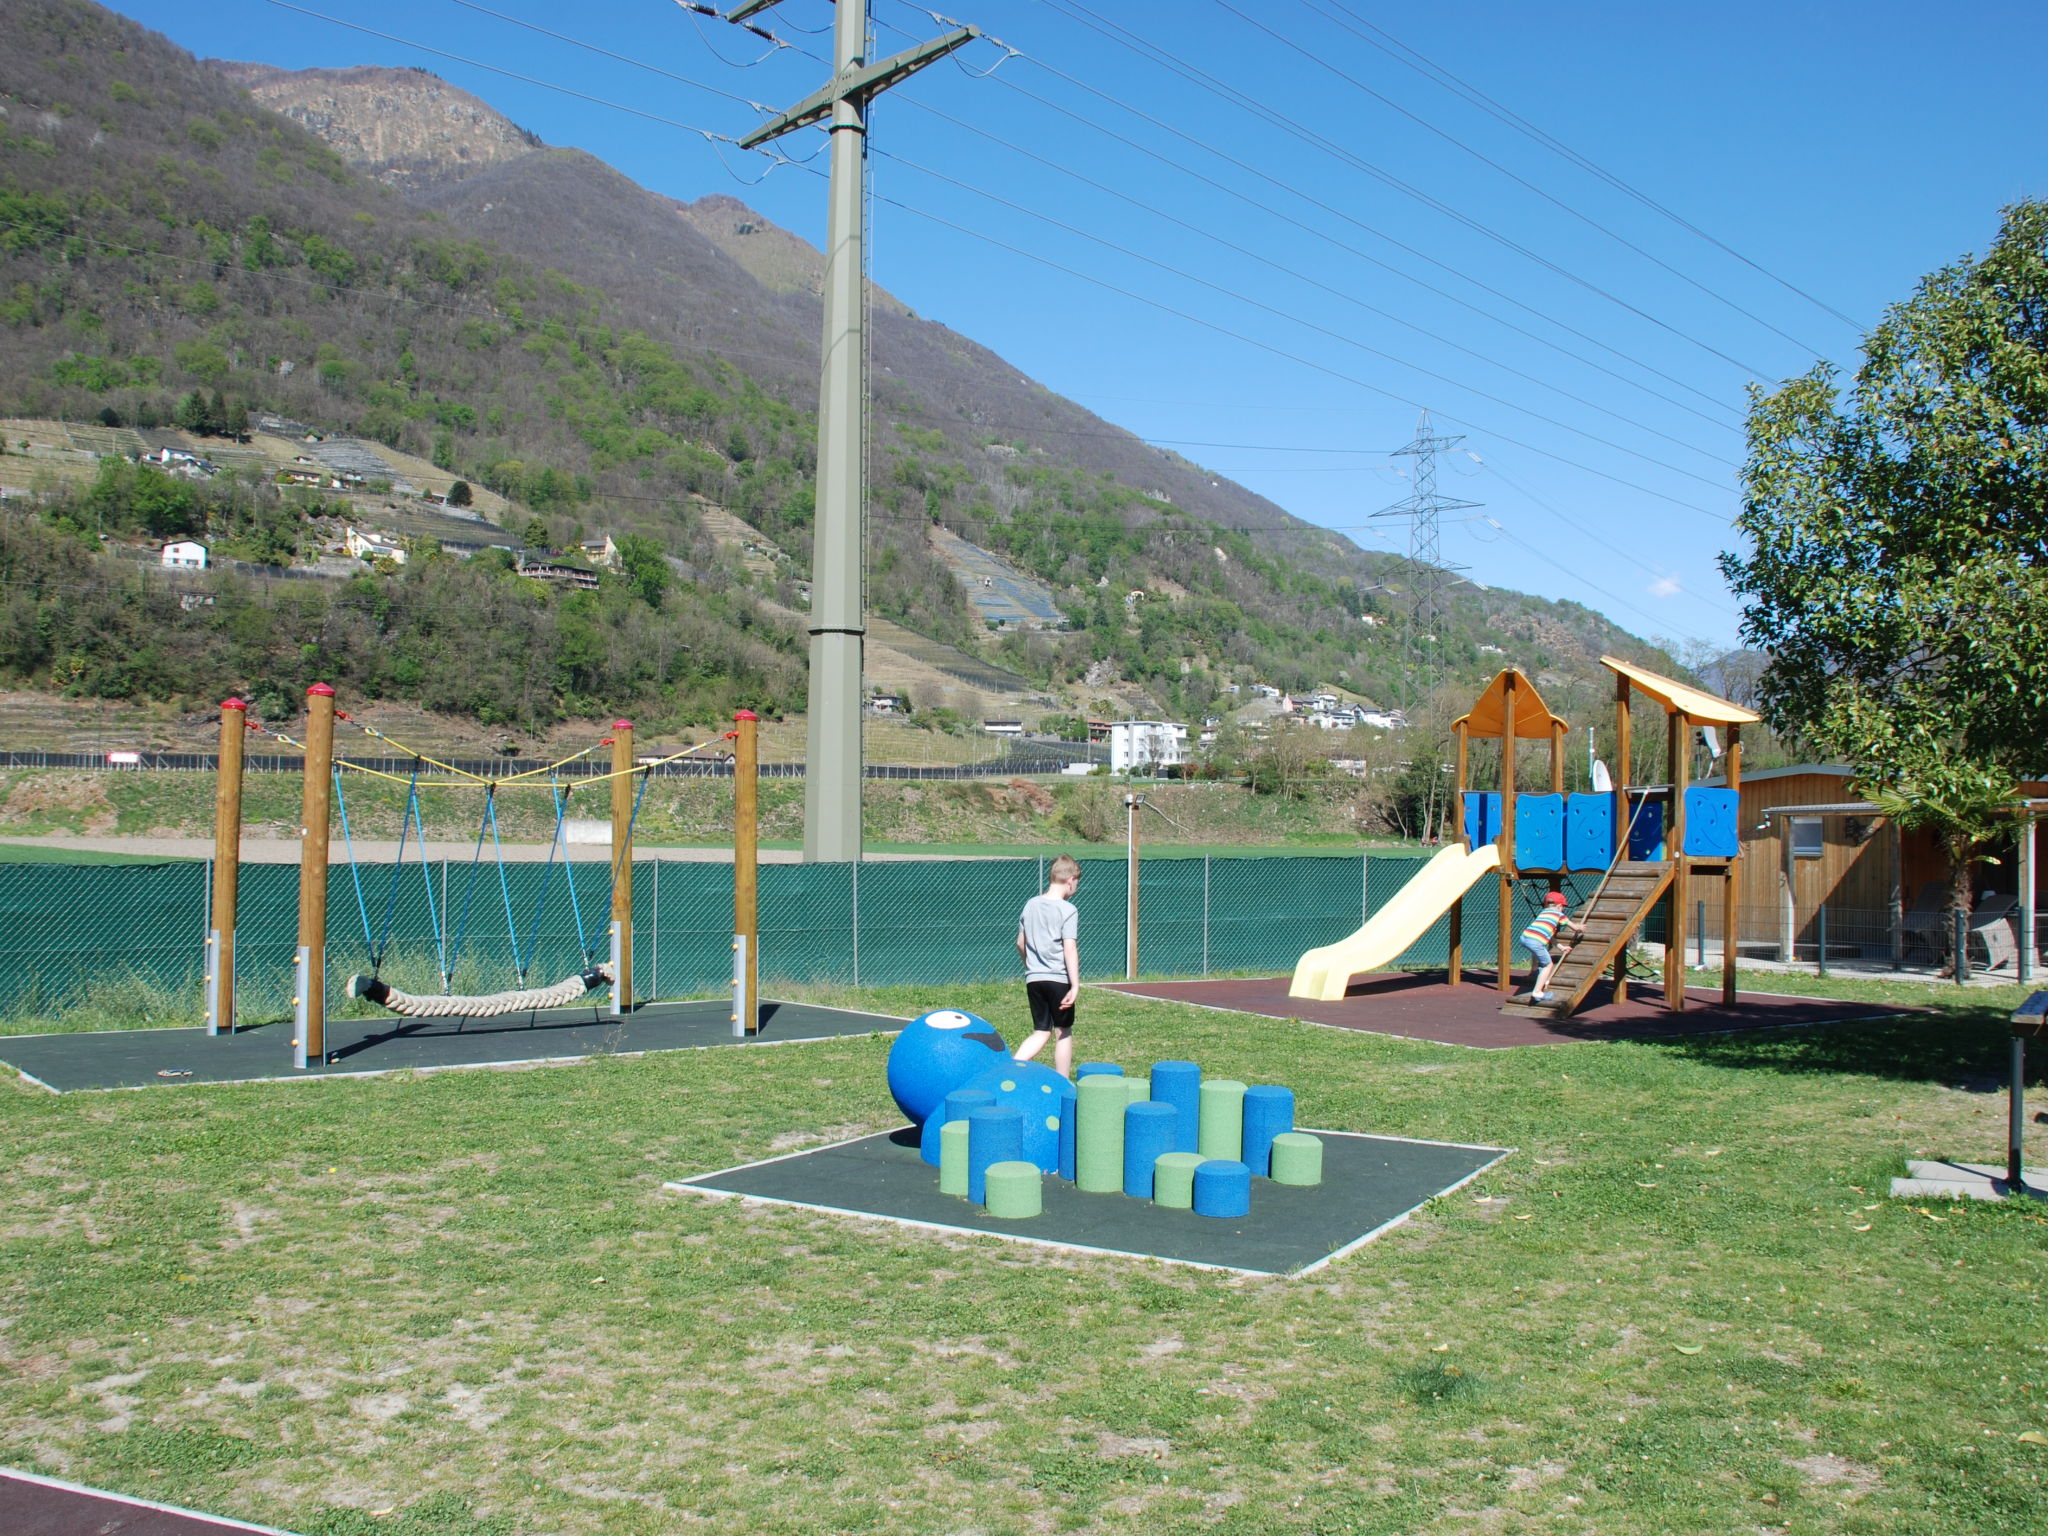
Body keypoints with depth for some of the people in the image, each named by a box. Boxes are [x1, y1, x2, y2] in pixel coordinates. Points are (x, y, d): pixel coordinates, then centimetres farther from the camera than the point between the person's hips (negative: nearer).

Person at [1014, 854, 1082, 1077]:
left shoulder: (1030, 905, 8)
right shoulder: (1067, 910, -10)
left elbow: (1020, 943, 15)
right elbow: (1069, 949, -16)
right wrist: (1075, 985, -16)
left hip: (1033, 978, 5)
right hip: (1059, 978, -5)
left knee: (1041, 1032, 12)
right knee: (1063, 1033, 9)